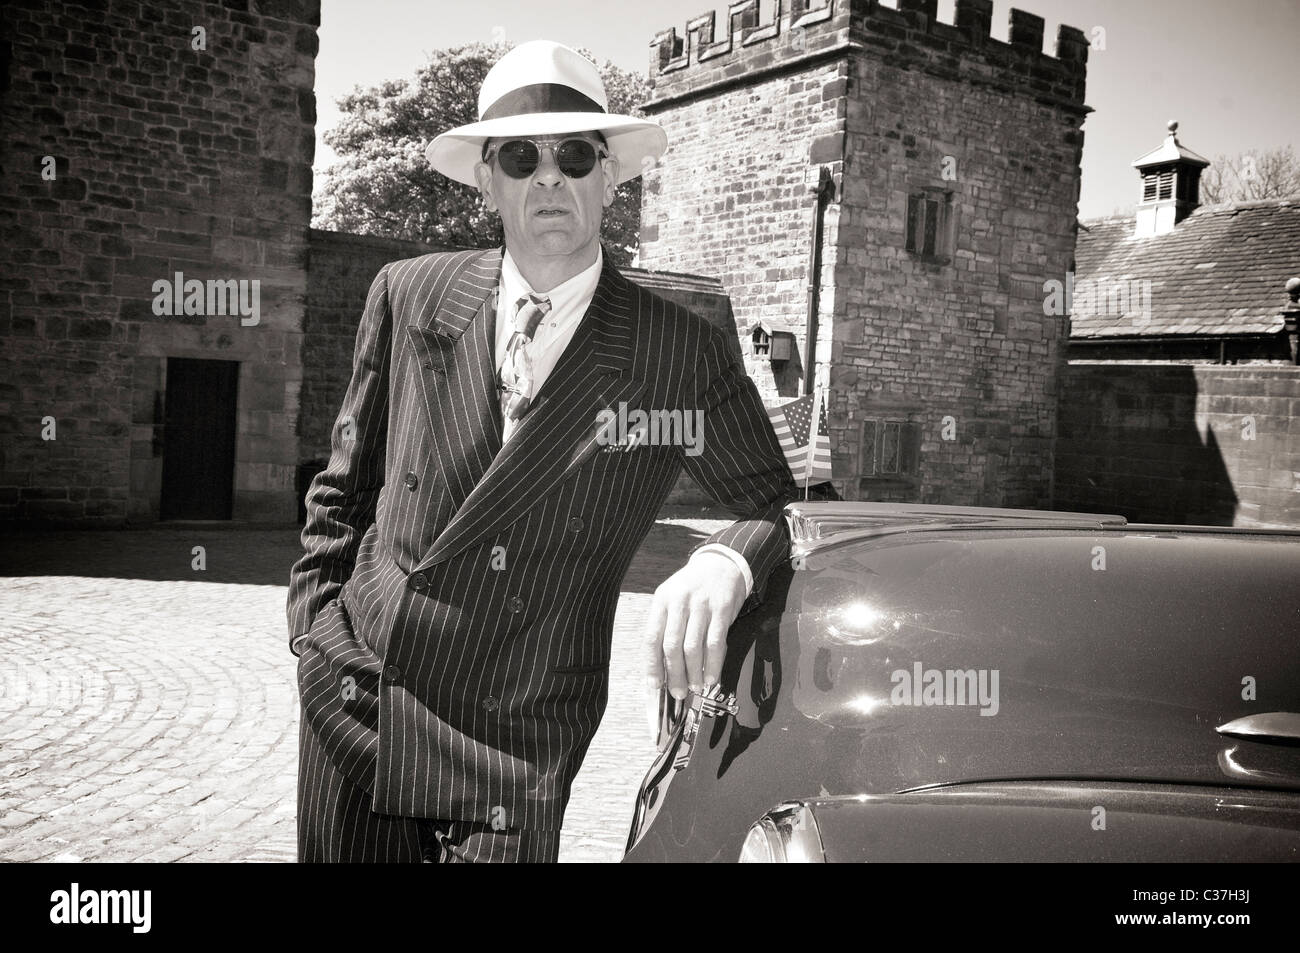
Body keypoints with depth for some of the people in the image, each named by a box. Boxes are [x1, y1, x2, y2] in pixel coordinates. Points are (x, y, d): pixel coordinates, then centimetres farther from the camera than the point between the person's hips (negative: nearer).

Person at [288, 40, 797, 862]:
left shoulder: (685, 356, -7)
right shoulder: (409, 297, 0)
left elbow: (781, 508, -1)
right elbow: (345, 488, 10)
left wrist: (724, 565, -22)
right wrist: (317, 626, 4)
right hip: (352, 697, 3)